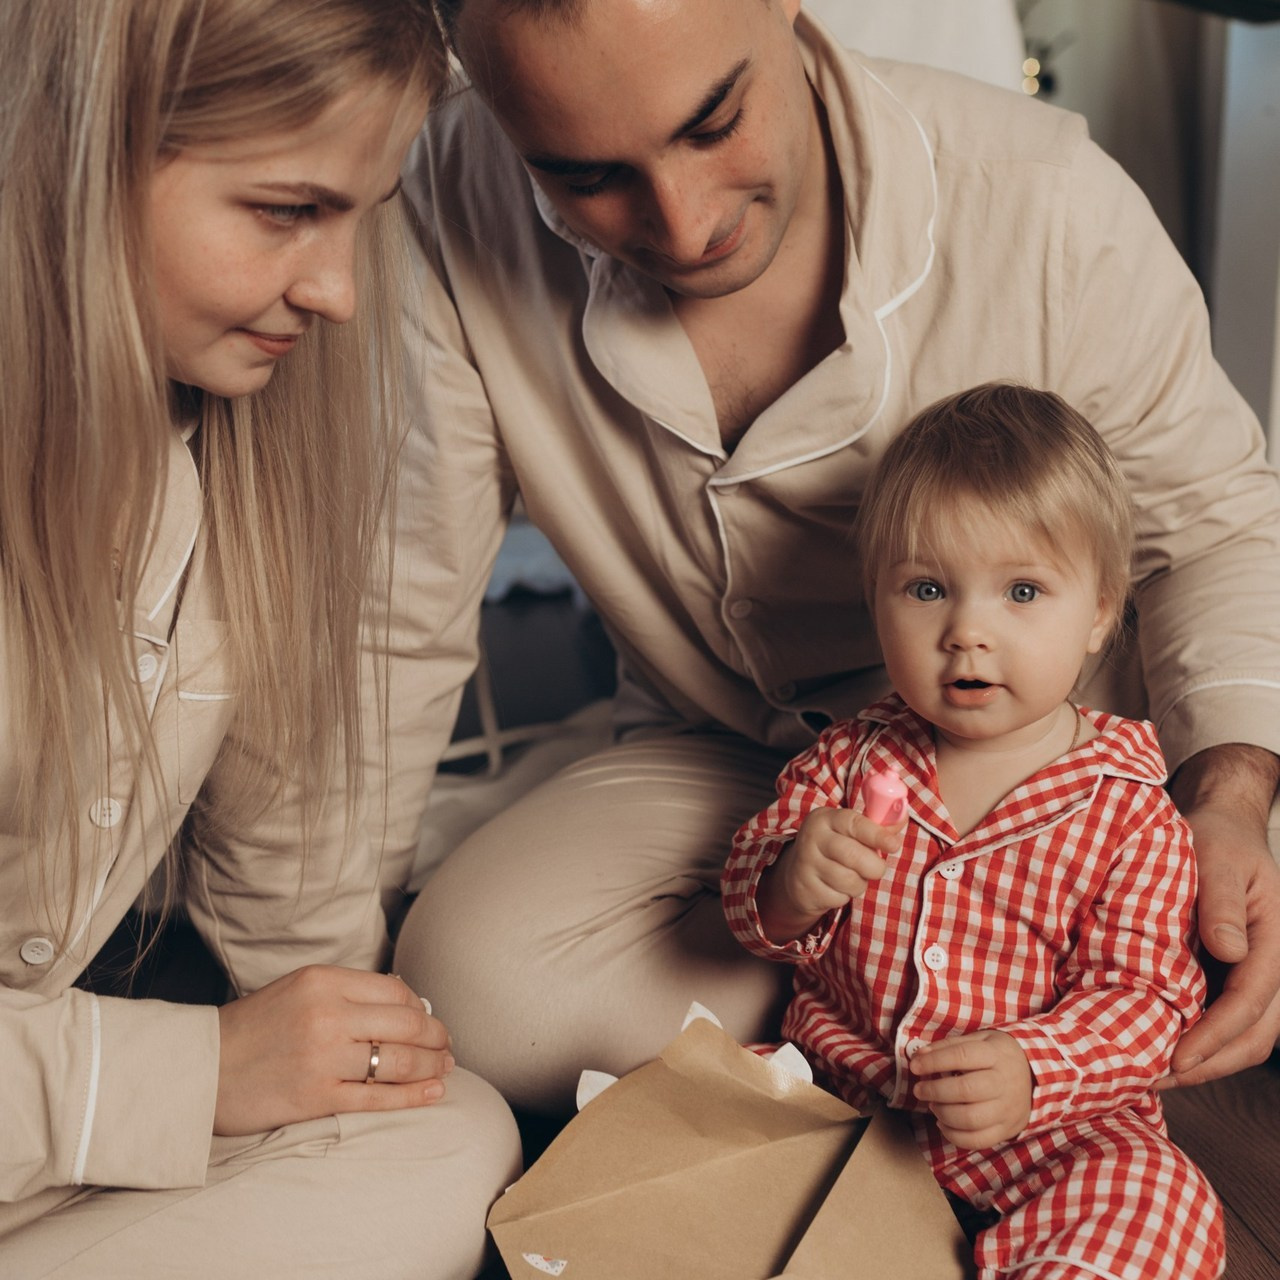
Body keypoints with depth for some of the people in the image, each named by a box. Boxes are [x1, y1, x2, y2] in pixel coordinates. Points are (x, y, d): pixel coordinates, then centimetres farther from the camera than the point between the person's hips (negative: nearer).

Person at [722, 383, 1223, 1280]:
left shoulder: (1129, 813, -9)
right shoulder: (851, 761, 0)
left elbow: (1144, 995, -11)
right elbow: (750, 909, 3)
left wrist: (1030, 1072, -30)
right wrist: (788, 891, -23)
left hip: (1044, 1128, -2)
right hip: (841, 1093, 3)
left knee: (1163, 1204, -27)